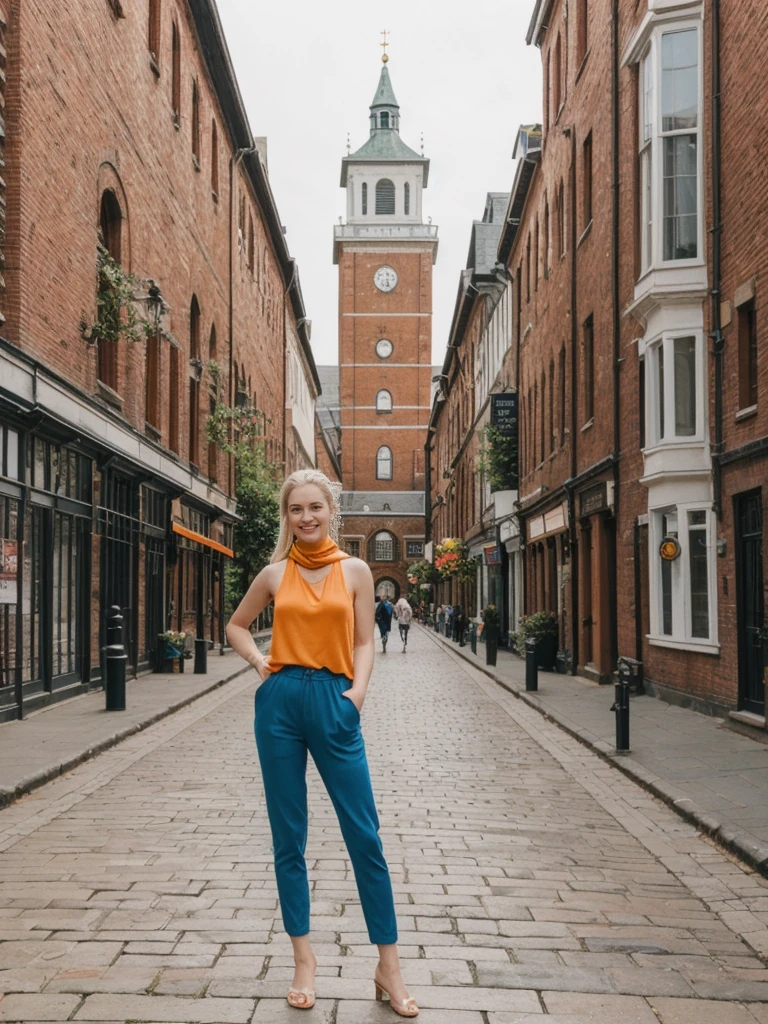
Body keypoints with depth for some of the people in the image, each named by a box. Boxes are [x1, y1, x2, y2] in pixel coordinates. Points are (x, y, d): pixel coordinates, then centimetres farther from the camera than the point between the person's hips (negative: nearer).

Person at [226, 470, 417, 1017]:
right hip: (281, 703, 2)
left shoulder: (355, 571, 4)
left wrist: (358, 690, -12)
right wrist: (259, 660, 3)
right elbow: (237, 626, 21)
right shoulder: (274, 575, 7)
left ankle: (389, 966, 8)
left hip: (334, 702, -1)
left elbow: (364, 642, 4)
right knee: (288, 837, 6)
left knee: (365, 836, -2)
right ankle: (304, 959, 19)